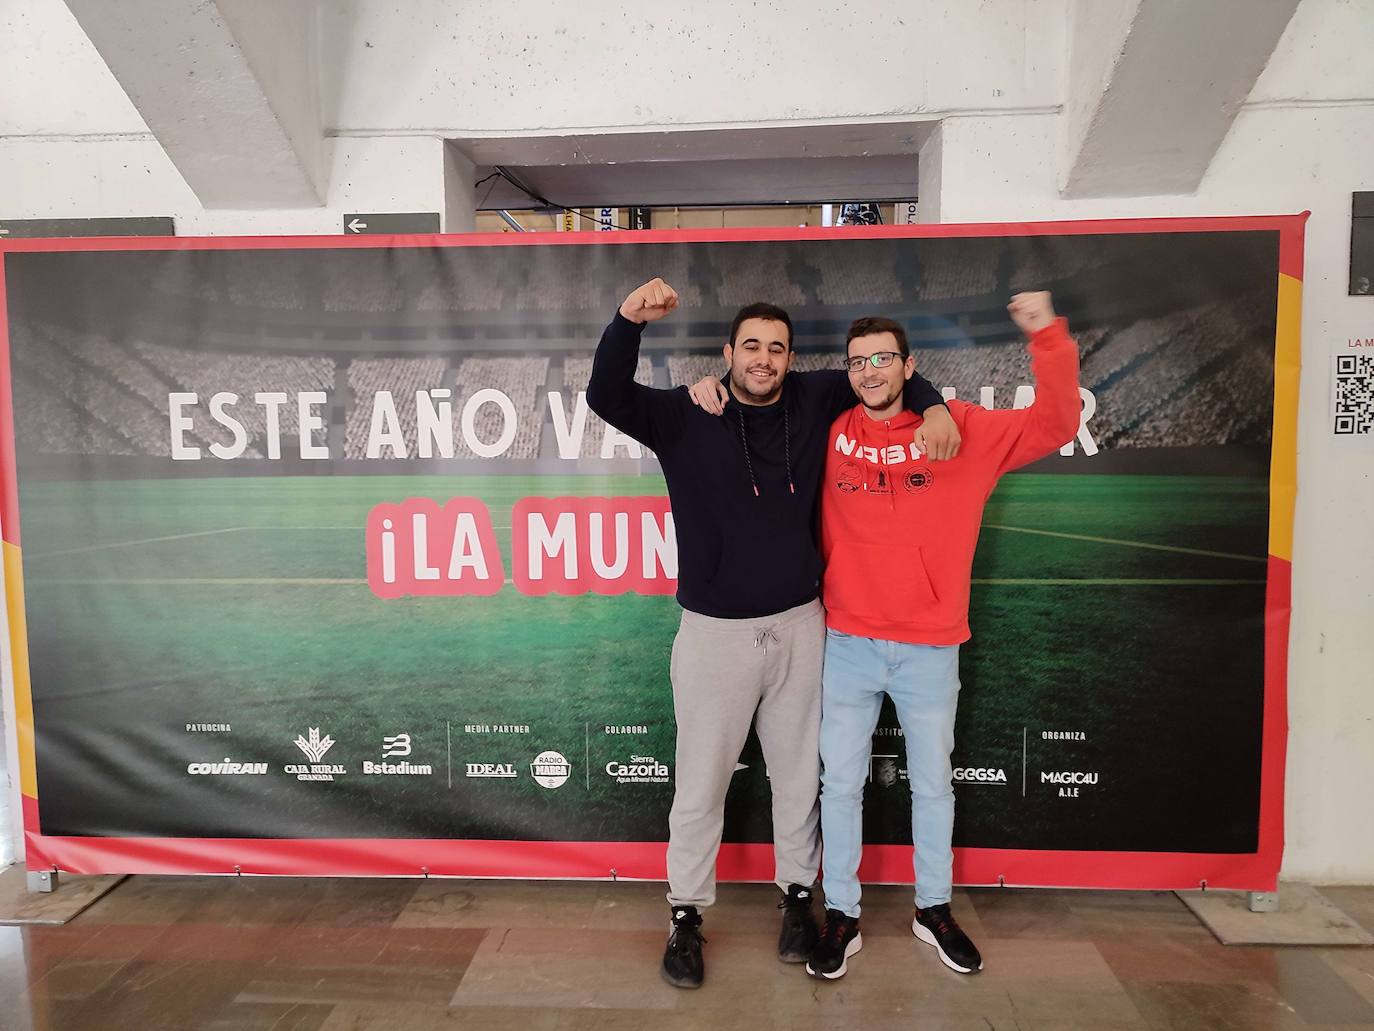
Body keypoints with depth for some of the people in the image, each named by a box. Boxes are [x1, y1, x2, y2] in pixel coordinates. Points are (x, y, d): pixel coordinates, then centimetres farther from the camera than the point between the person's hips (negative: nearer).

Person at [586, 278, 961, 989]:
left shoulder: (813, 403, 2)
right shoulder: (686, 417, -6)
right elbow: (607, 397, -20)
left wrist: (932, 406, -4)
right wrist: (629, 321, -36)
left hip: (799, 625, 3)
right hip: (715, 630, -3)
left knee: (798, 772, 17)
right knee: (701, 782, 7)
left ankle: (798, 895, 38)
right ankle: (686, 915, 27)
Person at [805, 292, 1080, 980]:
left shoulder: (963, 430, -3)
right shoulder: (832, 434, 0)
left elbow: (1056, 426, -6)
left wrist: (1047, 337, -17)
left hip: (931, 650, 0)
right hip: (849, 645, 1)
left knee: (932, 785, 15)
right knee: (841, 784, 10)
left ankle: (934, 910, 36)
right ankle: (841, 917, 27)